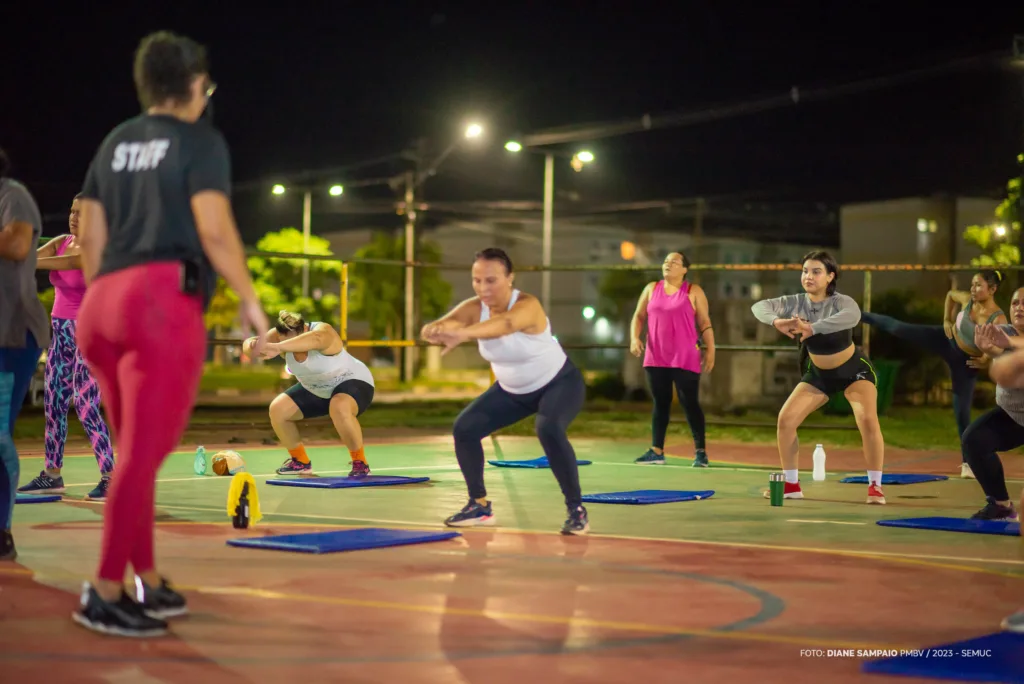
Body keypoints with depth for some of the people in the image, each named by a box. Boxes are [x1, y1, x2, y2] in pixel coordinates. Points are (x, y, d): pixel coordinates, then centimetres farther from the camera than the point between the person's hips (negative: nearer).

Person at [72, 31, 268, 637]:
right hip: (164, 302, -7)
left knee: (137, 452, 15)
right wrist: (250, 300, -3)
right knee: (144, 455, -8)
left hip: (104, 304, 7)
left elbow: (90, 236, 17)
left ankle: (149, 583, 19)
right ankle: (106, 594, -11)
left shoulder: (116, 143, 20)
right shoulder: (200, 140, 2)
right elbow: (214, 229, -10)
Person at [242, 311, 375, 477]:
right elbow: (249, 343, -26)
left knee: (339, 408, -38)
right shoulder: (279, 336, -16)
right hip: (315, 390, 7)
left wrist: (277, 347, -74)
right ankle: (300, 461, 16)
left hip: (353, 382, -7)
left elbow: (315, 338, -60)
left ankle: (360, 463, -19)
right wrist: (252, 345, -52)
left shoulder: (323, 332, -35)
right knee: (278, 409, -6)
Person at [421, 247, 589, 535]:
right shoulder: (473, 308, -18)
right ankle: (480, 506, 13)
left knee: (549, 430, -34)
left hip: (560, 383, -6)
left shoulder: (527, 305, -34)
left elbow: (504, 324, -57)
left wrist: (463, 333, -75)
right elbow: (440, 324, -34)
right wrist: (435, 331, -60)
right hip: (512, 390, 6)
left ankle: (577, 510, -19)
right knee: (464, 428, -4)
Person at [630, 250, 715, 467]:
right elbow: (639, 316, 12)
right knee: (660, 403, 8)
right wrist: (634, 338, -4)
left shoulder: (693, 292, 2)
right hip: (656, 358, 3)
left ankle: (700, 452, 0)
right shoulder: (651, 289, 11)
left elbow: (705, 323, 1)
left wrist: (710, 350, -5)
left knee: (690, 403, -3)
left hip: (685, 359, -3)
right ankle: (656, 451, 12)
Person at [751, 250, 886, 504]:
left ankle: (875, 486, -8)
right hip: (818, 373, 4)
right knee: (786, 419, -4)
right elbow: (759, 306, -24)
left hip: (854, 370, -4)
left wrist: (812, 328, -60)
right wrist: (776, 321, -46)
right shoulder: (796, 303, -16)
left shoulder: (841, 302, -29)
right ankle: (791, 484, 9)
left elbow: (852, 316, -53)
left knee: (867, 420, -23)